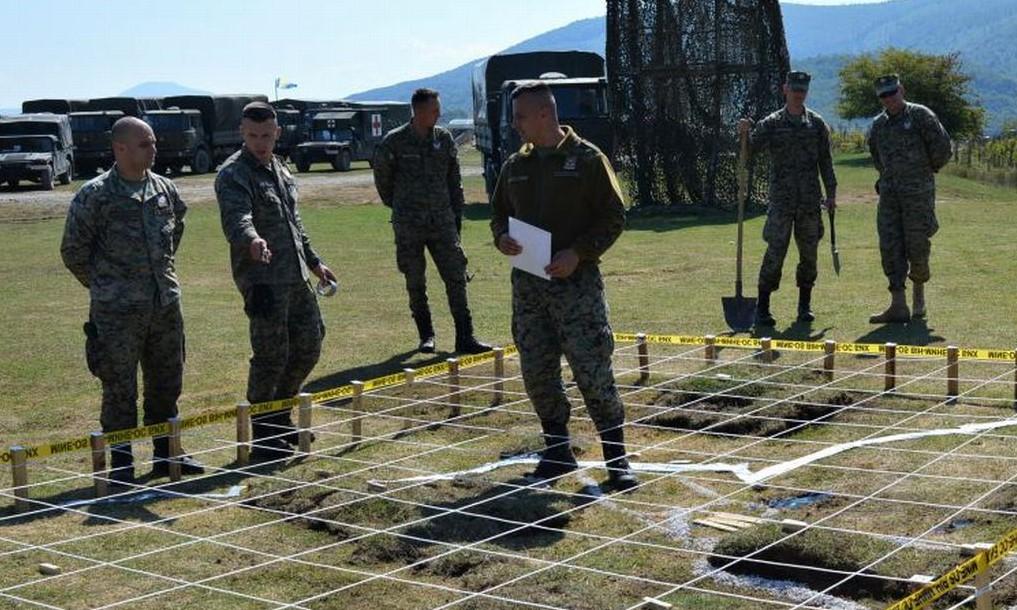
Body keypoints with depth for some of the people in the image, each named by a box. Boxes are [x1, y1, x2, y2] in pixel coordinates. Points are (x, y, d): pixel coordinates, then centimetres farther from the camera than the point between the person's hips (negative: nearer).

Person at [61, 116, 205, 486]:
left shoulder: (164, 189, 7)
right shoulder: (95, 195, -9)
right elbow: (73, 251, -2)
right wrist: (104, 286, 7)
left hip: (165, 304, 5)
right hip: (116, 312, -5)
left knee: (167, 383, 13)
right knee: (119, 389, 1)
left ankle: (167, 454, 26)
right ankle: (121, 464, 11)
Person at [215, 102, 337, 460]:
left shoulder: (281, 171, 17)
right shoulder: (233, 175, -10)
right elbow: (236, 218, -28)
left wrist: (314, 261, 30)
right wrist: (251, 240, -49)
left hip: (296, 277, 9)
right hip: (262, 279, -9)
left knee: (309, 346, 13)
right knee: (271, 356, -6)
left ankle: (278, 417, 30)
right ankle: (263, 435, 8)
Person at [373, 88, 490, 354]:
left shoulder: (444, 139, 5)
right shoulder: (394, 142, -5)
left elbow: (454, 181, 11)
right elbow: (381, 176, 10)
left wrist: (457, 218, 8)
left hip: (442, 222, 2)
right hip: (408, 225, -2)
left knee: (456, 279, -2)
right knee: (416, 284, 5)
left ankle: (465, 338, 0)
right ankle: (426, 335, 19)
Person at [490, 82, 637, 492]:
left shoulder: (587, 159, -4)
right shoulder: (515, 166, 13)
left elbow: (614, 217, -5)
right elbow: (499, 213, 23)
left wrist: (578, 252, -16)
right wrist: (501, 237, 0)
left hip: (576, 281, -6)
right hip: (527, 284, 6)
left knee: (593, 369, -6)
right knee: (536, 372, 7)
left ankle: (616, 457, 5)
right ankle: (557, 452, 22)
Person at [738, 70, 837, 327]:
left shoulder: (816, 123, 9)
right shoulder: (772, 123, 3)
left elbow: (826, 161, 10)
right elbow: (752, 148, -7)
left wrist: (831, 193, 6)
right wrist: (745, 133, -27)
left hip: (810, 200, 3)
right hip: (781, 199, -3)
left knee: (809, 253, 7)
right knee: (775, 251, -8)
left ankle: (805, 306, 19)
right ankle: (762, 307, -3)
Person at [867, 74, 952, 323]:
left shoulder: (920, 115, -3)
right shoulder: (878, 125, 13)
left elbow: (943, 147, -3)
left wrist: (928, 169, 8)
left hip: (918, 192, -5)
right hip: (889, 193, 5)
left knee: (917, 245, -3)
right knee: (890, 248, -3)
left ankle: (919, 292, 23)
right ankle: (898, 306, -2)